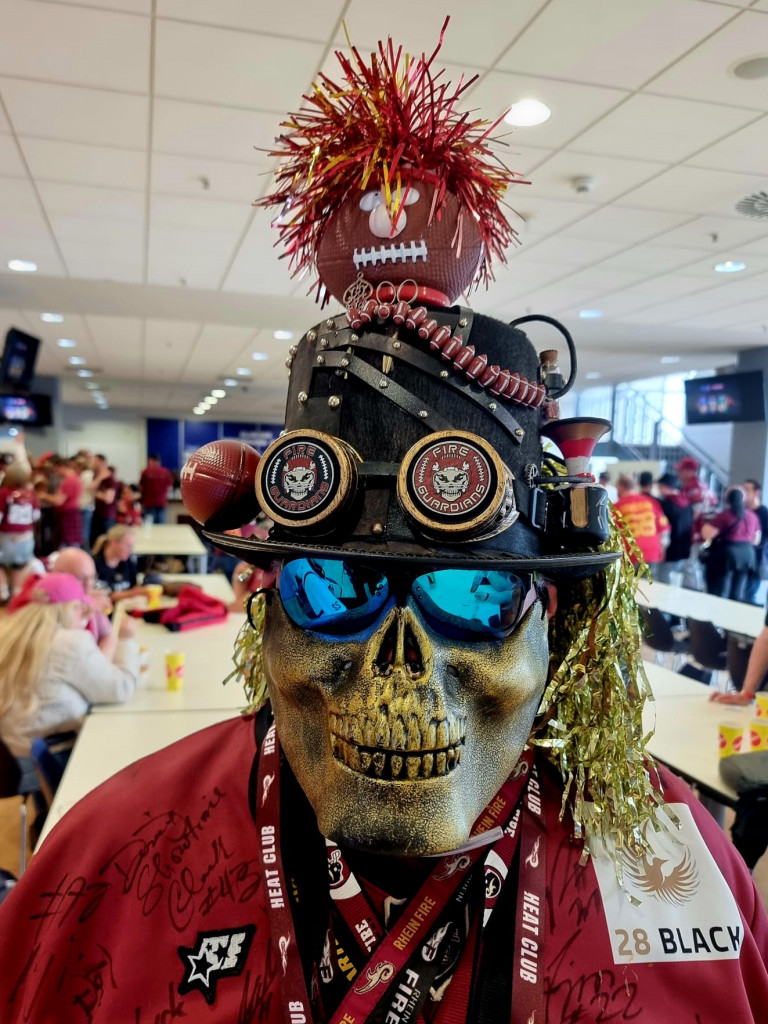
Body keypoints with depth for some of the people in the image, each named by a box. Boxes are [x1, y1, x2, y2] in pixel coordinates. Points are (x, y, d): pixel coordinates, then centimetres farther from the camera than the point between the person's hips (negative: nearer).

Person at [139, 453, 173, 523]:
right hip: (161, 502, 2)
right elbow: (169, 486, 4)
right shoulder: (165, 472, 0)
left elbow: (141, 487, -1)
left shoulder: (146, 472, -7)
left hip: (149, 502, -2)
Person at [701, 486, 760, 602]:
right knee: (737, 594, 12)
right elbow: (755, 540, 17)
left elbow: (707, 534, -16)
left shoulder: (724, 515, -13)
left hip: (725, 554, -6)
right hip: (747, 555, 6)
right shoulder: (752, 516, 8)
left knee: (719, 593, -1)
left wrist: (704, 523, 2)